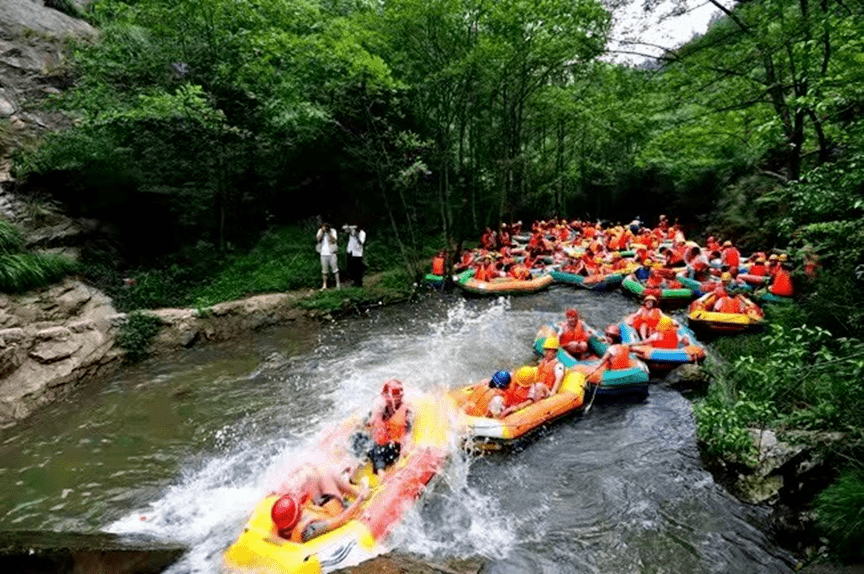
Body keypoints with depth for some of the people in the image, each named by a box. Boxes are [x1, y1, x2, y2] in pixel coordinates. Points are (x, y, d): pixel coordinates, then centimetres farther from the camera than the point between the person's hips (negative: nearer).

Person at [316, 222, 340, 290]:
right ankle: (324, 285, 19)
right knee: (324, 270, 9)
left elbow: (333, 241, -15)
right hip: (323, 254, 2)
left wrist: (328, 232, -17)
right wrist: (322, 231, -12)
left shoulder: (333, 231, -2)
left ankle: (338, 284, 7)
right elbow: (319, 239, -11)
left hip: (331, 253, -2)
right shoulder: (320, 231, 5)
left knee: (335, 269, -1)